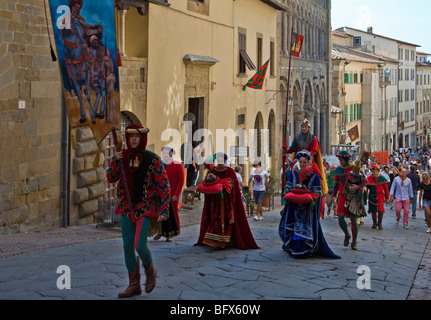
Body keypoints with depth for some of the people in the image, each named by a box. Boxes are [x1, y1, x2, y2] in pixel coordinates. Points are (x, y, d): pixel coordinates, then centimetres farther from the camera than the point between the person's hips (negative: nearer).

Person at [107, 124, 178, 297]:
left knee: (140, 246, -15)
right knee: (127, 246, 5)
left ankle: (150, 271, 17)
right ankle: (134, 285, 16)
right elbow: (111, 178, 2)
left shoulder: (152, 159, -11)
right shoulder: (122, 156, 3)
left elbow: (164, 186, -9)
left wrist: (164, 211, -15)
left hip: (145, 208, -5)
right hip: (127, 207, 5)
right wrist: (115, 161, -16)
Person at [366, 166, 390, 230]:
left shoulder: (382, 178, -2)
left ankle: (380, 223, 7)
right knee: (373, 210, 5)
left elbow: (386, 189, 3)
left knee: (380, 210, -10)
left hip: (380, 196, -1)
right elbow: (366, 187, 1)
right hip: (372, 197, 1)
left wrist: (387, 198, 3)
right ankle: (374, 223, 23)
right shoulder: (369, 179, -1)